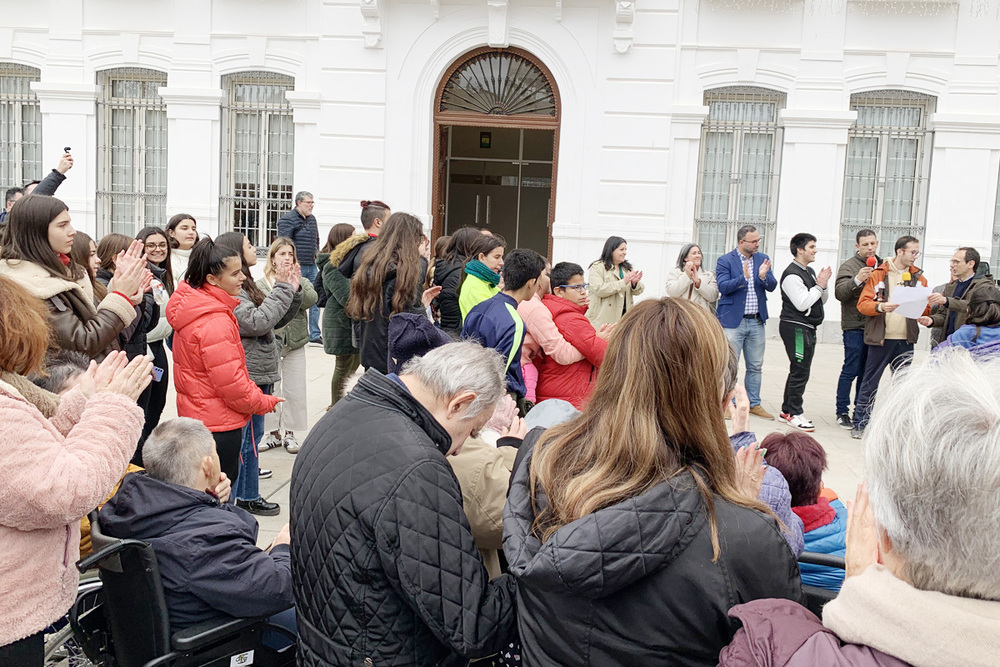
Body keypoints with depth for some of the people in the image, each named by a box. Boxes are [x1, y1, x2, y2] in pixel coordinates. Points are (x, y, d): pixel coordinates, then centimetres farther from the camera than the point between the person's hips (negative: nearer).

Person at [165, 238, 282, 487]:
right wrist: (265, 402, -7)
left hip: (195, 416, 10)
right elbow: (231, 383, -23)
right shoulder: (215, 322, -24)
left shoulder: (191, 309, 7)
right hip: (218, 426, -10)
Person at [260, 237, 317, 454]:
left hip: (295, 344, 1)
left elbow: (311, 300, -16)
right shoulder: (261, 285, -1)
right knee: (270, 389, 6)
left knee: (294, 391, 5)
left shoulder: (301, 281, 4)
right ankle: (274, 433, 19)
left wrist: (296, 285, -27)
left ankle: (289, 433, 18)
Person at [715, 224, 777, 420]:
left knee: (756, 366, 11)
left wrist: (764, 276, -20)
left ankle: (754, 404, 21)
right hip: (733, 321, -5)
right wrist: (743, 277, -29)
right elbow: (722, 286, -15)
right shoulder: (725, 261, -5)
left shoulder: (762, 259, 8)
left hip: (756, 322, 5)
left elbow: (772, 286, 1)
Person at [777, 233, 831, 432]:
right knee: (800, 371, -8)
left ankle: (787, 411, 21)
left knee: (798, 371, 13)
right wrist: (819, 286, -13)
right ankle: (794, 414, 0)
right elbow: (802, 303, -21)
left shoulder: (810, 272, 16)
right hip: (795, 327, -10)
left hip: (807, 328, 10)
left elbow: (822, 300, 17)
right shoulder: (792, 274, -14)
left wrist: (823, 284, -1)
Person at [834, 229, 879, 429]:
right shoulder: (849, 266, -3)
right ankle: (842, 412, 4)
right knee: (851, 371, -4)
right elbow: (839, 293, -17)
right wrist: (857, 280, -30)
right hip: (855, 326, -6)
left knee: (866, 372, 10)